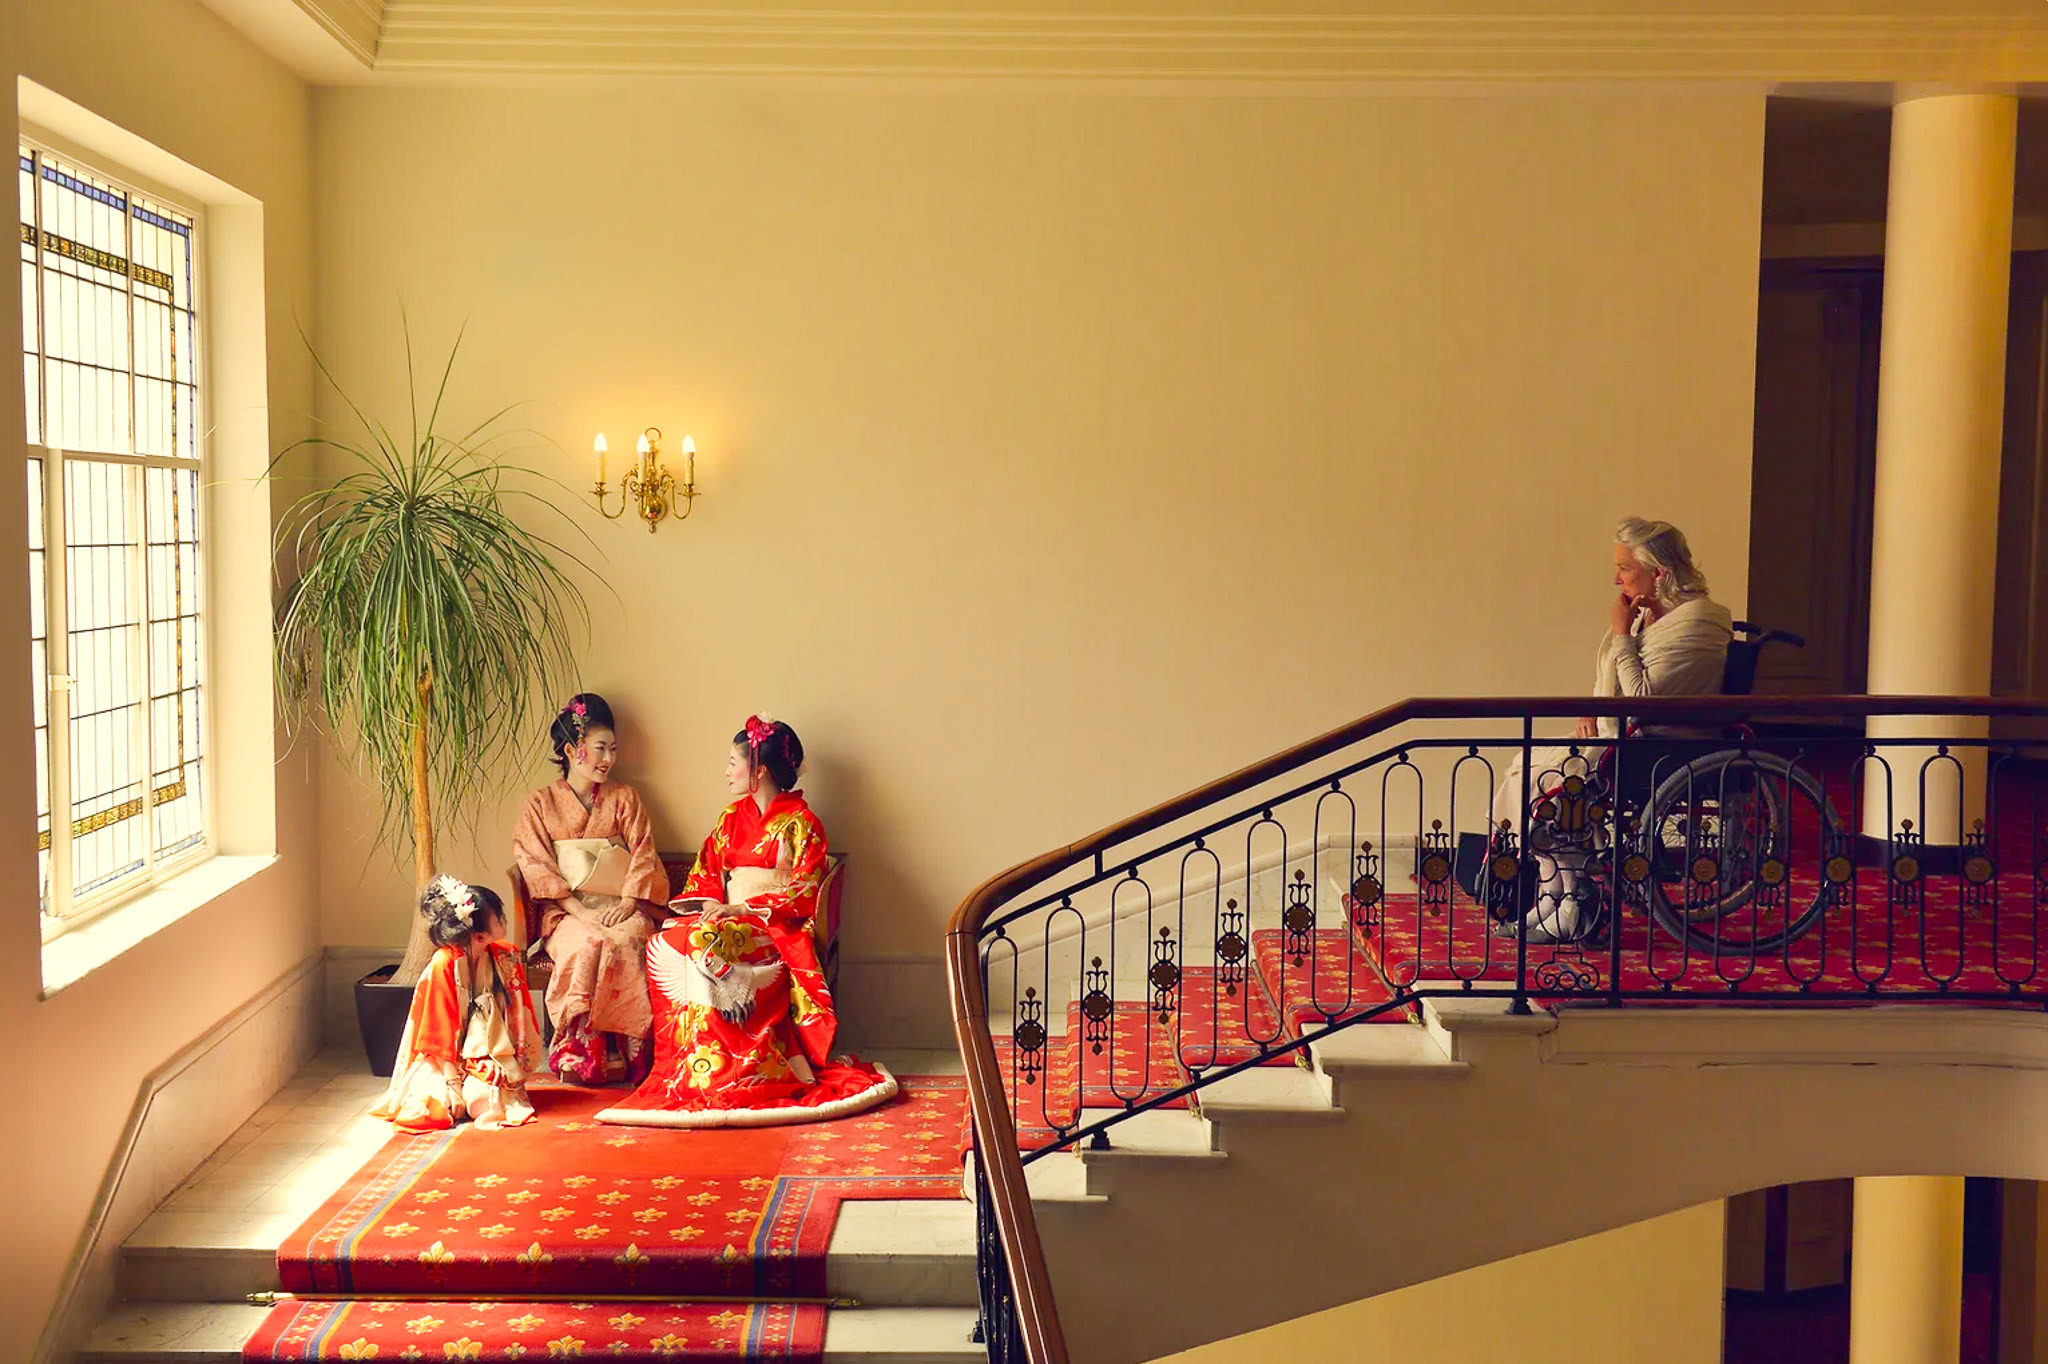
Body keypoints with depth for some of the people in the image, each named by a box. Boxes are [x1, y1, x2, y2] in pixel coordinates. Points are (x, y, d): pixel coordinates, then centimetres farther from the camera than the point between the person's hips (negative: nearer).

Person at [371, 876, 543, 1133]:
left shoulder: (505, 958, -1)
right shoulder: (443, 966, -15)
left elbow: (517, 1020, 7)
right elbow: (439, 1034, -12)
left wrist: (514, 1072, 3)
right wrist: (453, 1081, -16)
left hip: (490, 1062, 2)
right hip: (446, 1062, -2)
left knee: (484, 1098, -29)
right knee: (435, 1104, -29)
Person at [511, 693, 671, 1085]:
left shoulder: (624, 798, 14)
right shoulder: (541, 803, 9)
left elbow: (643, 854, 6)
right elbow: (534, 862, -1)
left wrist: (628, 902, -11)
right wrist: (576, 906, -14)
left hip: (623, 906, 1)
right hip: (567, 910, -1)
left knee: (625, 942, -34)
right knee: (588, 945, -35)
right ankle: (578, 1054, -31)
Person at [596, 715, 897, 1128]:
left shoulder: (800, 823, -2)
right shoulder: (733, 817, 19)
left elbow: (804, 893, -9)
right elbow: (706, 868, 17)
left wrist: (746, 908, -19)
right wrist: (710, 900, -6)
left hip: (775, 926, -6)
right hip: (728, 917, 6)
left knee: (704, 944, -34)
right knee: (666, 945, -24)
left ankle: (713, 1070, -30)